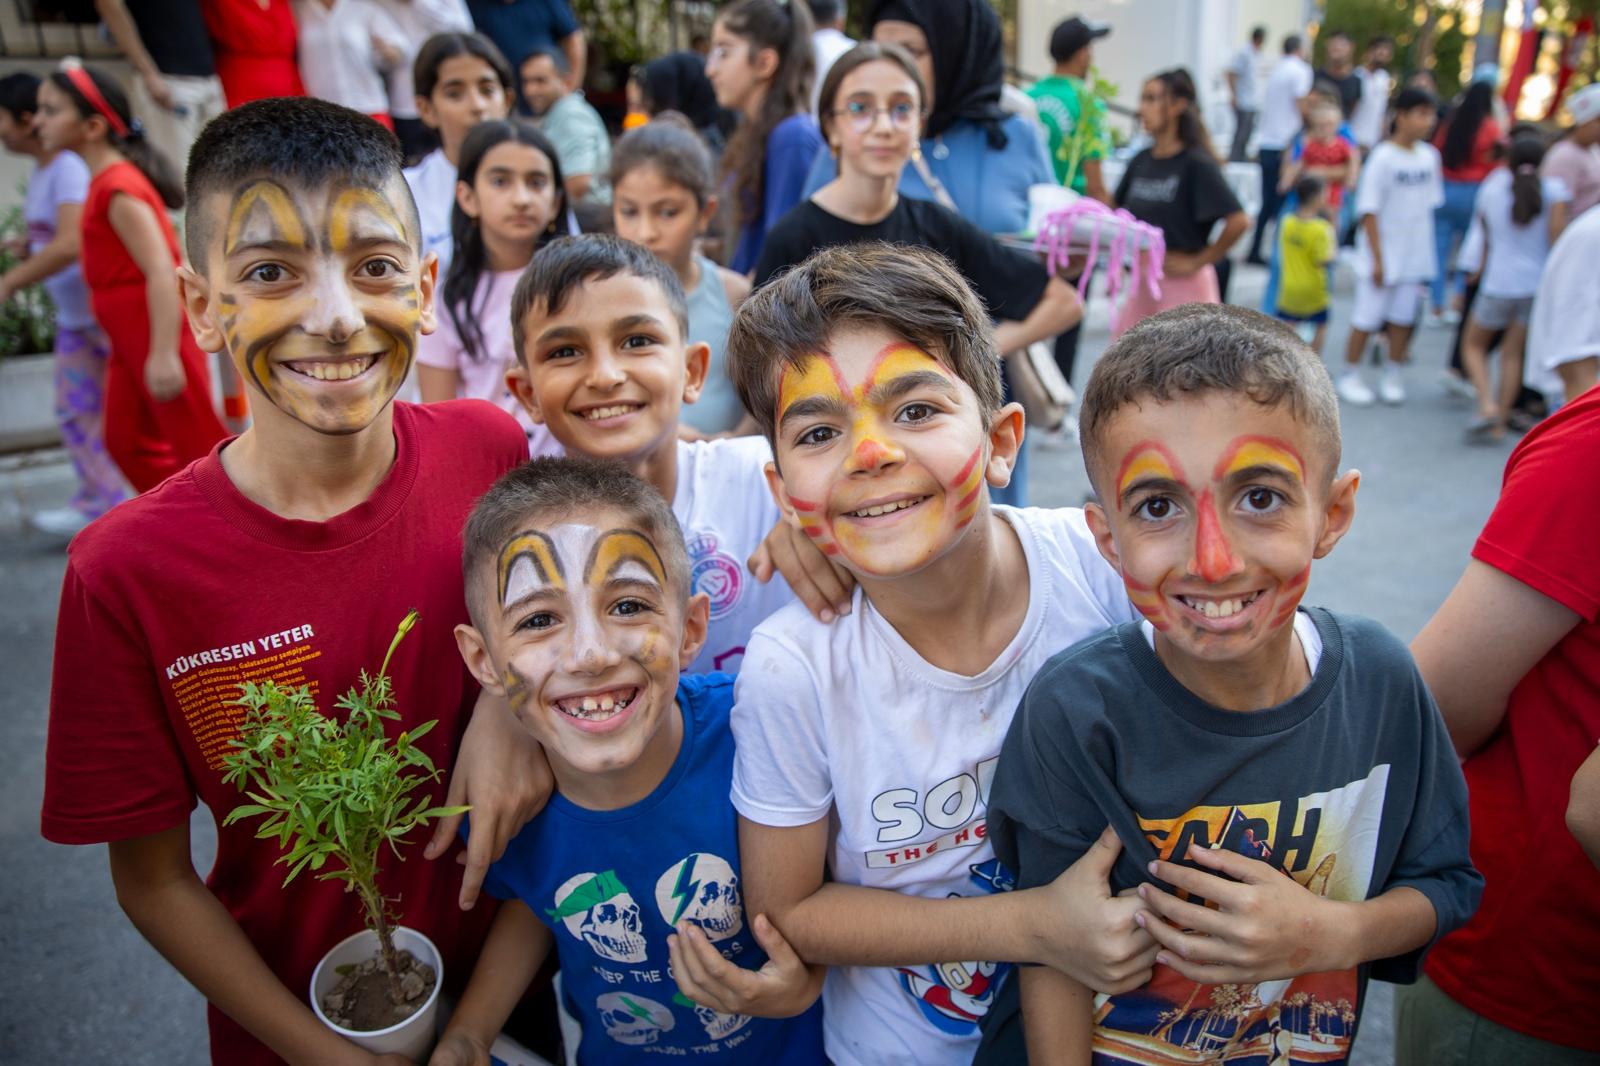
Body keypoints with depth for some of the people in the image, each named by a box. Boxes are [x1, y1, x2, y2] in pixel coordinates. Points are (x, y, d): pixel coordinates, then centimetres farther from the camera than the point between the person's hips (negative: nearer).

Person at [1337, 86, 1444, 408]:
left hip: (1414, 256, 5)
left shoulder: (1429, 156, 4)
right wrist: (1377, 259, -14)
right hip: (1381, 255, -5)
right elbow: (1369, 212, -12)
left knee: (1402, 320, 10)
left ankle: (1392, 376, 22)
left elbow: (1429, 205, 11)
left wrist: (1426, 254, 8)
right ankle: (1350, 376, 16)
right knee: (1366, 319, 2)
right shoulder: (1383, 158, -12)